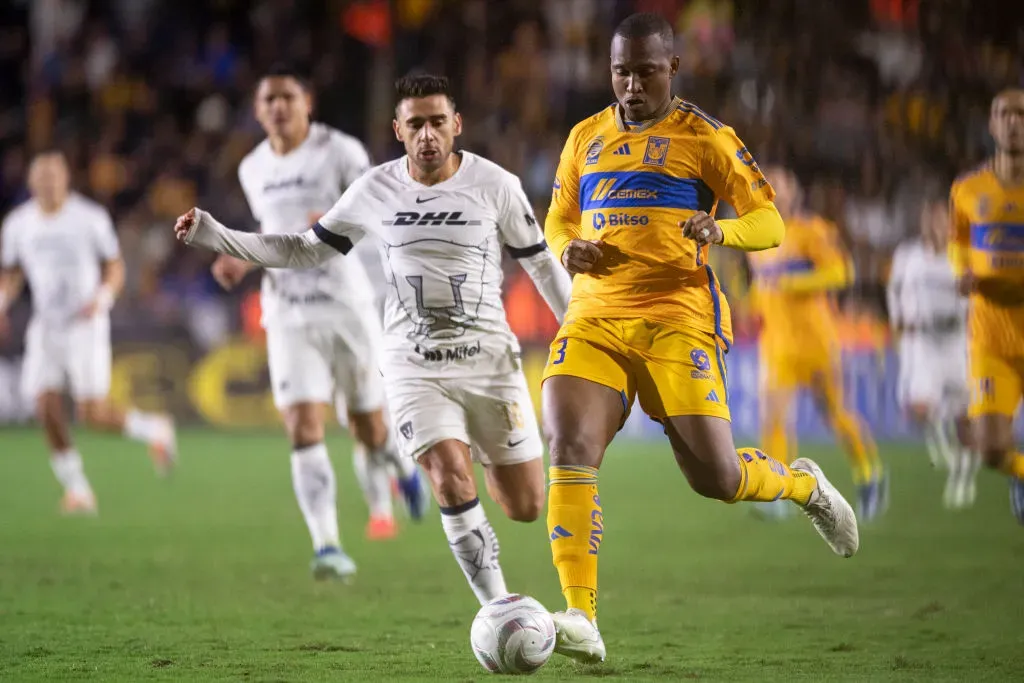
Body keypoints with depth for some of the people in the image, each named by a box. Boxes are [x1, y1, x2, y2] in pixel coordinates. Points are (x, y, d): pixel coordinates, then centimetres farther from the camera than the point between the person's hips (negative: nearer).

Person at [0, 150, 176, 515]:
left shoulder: (91, 218, -6)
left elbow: (115, 266, 2)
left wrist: (103, 298, -17)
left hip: (86, 325, -4)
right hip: (45, 327, 4)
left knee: (93, 413, -11)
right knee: (46, 406, -12)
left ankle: (154, 428, 18)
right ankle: (77, 488, 0)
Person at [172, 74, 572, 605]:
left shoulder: (494, 184, -5)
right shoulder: (375, 191, -1)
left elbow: (541, 264, 6)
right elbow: (305, 251, 10)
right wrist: (215, 237, 3)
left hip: (489, 359, 0)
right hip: (413, 365, 0)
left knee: (526, 507, 0)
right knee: (454, 483, -22)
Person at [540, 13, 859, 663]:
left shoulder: (704, 138, 1)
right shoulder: (586, 138, 15)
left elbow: (770, 225, -1)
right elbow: (557, 221, 26)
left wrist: (721, 229, -23)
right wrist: (569, 249, 1)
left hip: (676, 318, -3)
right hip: (594, 316, 4)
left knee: (717, 477, -7)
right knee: (570, 451, -18)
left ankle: (804, 483, 29)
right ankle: (581, 620, -18)